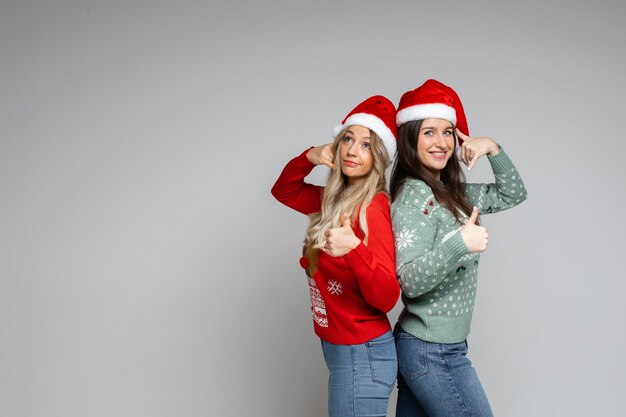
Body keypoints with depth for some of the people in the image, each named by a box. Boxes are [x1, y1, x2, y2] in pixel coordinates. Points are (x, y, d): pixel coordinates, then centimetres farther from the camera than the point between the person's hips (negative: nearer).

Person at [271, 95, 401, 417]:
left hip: (363, 354, -8)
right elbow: (283, 191, 19)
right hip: (339, 349, 8)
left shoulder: (374, 208, -19)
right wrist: (309, 157, 0)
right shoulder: (335, 200, 4)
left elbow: (386, 298, -23)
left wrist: (355, 249, -39)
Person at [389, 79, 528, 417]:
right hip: (434, 354, -8)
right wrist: (459, 243, -36)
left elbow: (513, 194, 16)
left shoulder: (451, 192, 9)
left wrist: (492, 148, 2)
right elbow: (410, 281, -24)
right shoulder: (413, 195, -17)